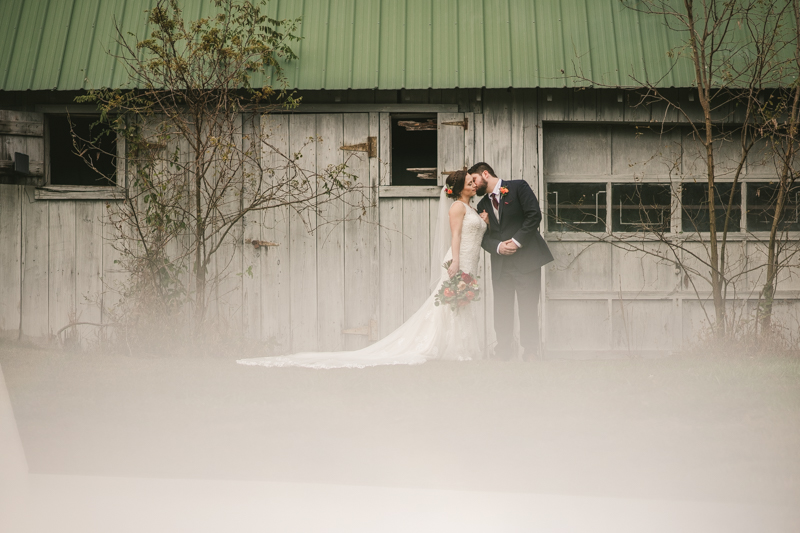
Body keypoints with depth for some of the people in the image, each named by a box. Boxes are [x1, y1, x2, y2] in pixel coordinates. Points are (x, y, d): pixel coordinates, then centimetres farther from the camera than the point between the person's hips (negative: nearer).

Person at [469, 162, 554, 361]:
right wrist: (497, 247, -10)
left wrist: (516, 241, -13)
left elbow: (534, 215, -9)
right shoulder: (483, 205, 17)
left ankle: (530, 351, -1)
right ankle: (504, 350, 7)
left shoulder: (518, 187, 1)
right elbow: (483, 236, 11)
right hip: (500, 263, 5)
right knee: (501, 309, 2)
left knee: (528, 307, -5)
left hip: (526, 258, -5)